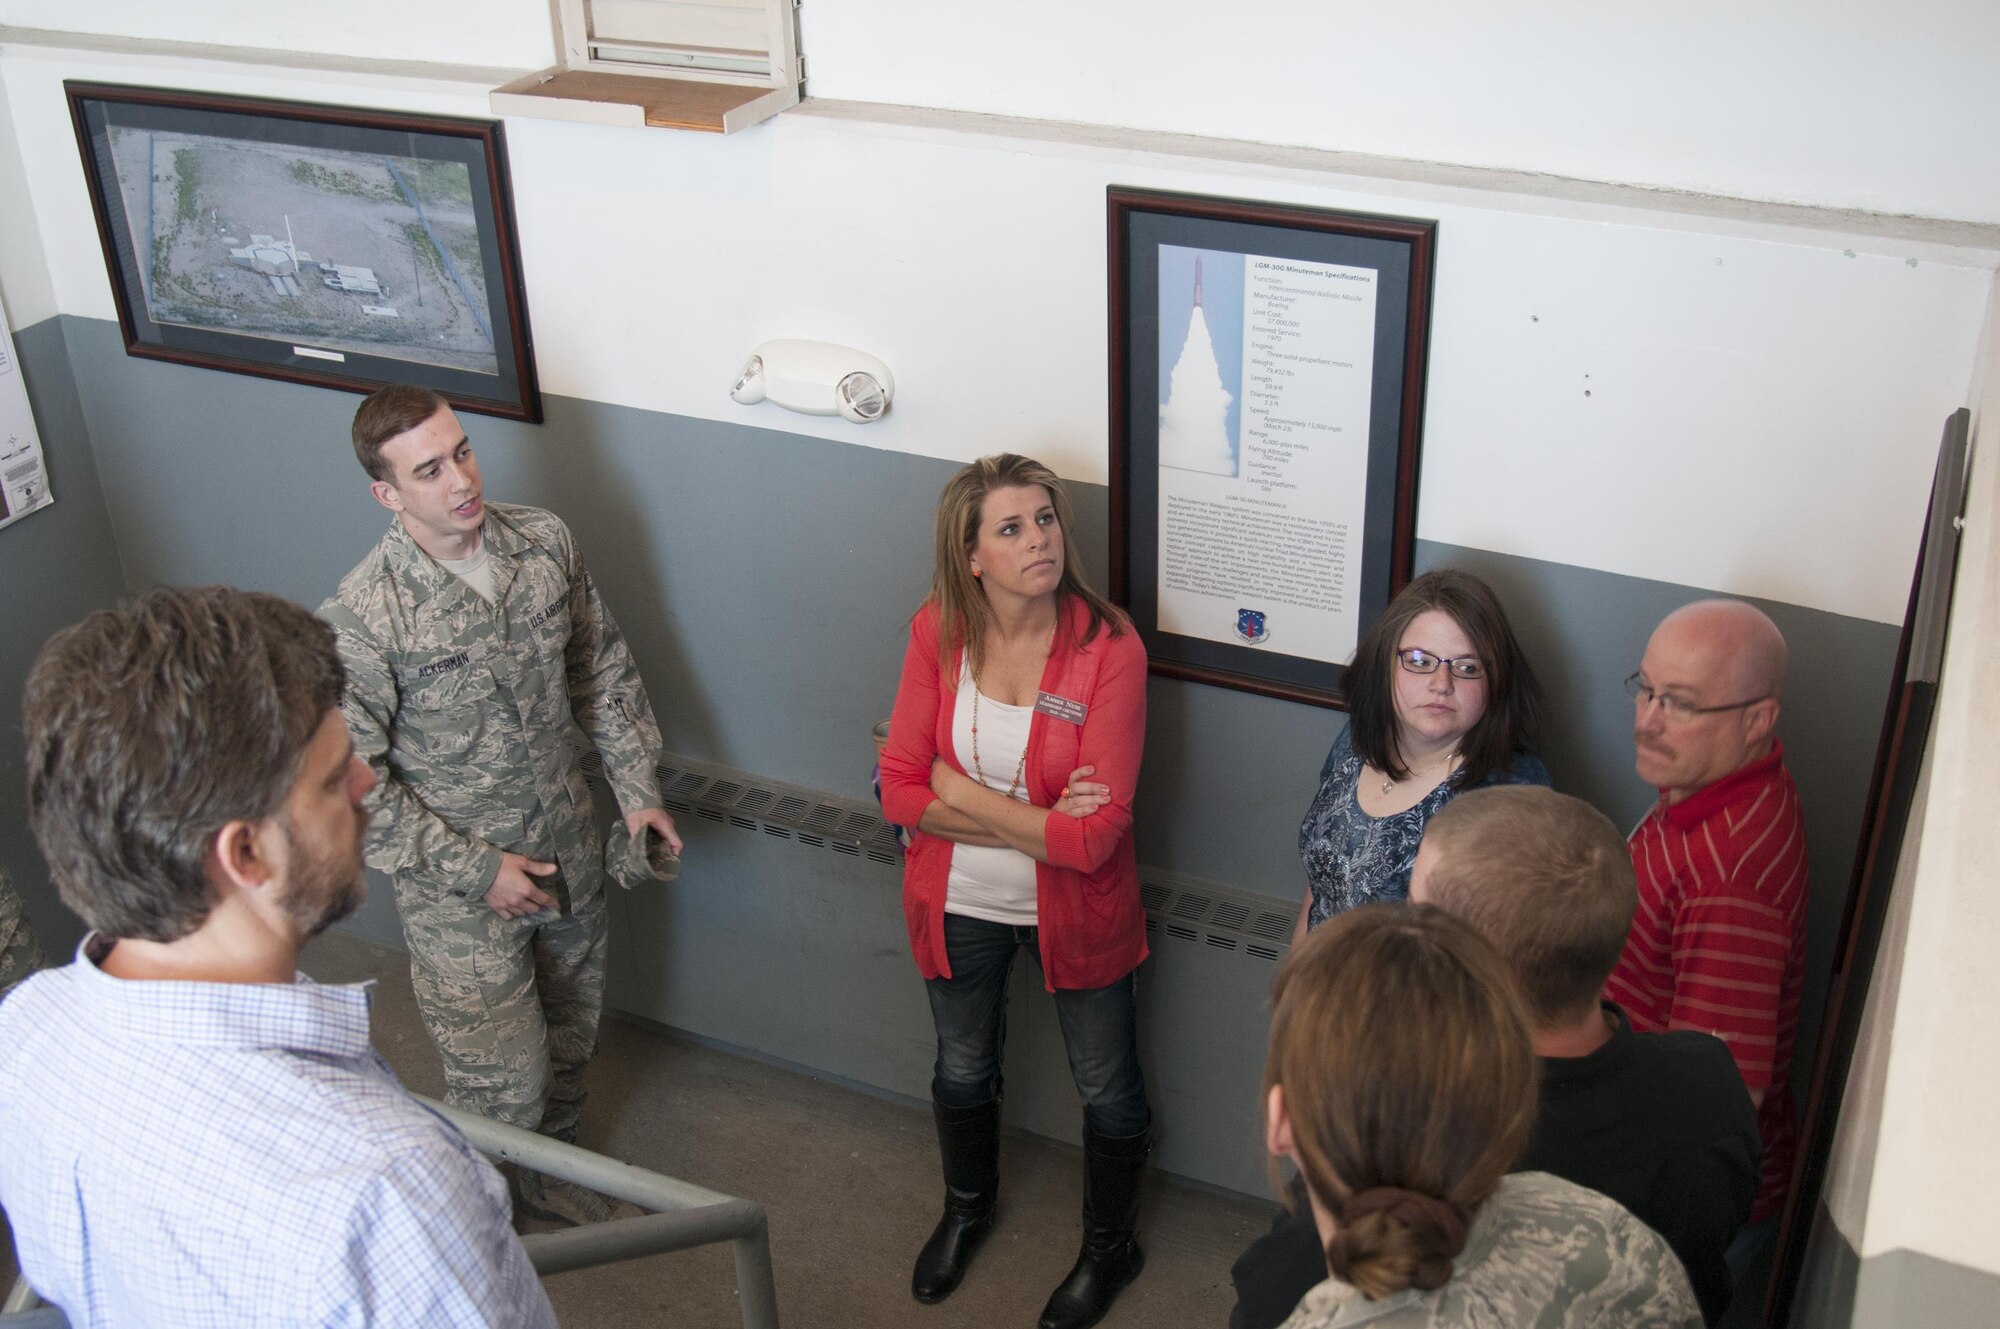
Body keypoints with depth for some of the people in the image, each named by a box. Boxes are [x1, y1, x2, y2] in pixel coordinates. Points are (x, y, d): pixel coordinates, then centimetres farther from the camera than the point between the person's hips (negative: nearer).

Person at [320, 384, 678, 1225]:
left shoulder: (544, 541, -9)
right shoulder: (361, 620, -26)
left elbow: (600, 665, 5)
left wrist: (638, 787, 0)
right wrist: (475, 869, -18)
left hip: (568, 852, 6)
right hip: (461, 894, -5)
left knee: (570, 1039, 25)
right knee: (503, 1079, 7)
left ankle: (549, 1174, 53)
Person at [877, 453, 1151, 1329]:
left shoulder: (1109, 648, -25)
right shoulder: (938, 632, -15)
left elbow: (1094, 837, -27)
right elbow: (900, 791, -14)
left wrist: (960, 792, -22)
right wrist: (1032, 820, -24)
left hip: (1074, 911, -3)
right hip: (960, 903, 3)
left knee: (1106, 1084, 17)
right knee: (963, 1067, 26)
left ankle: (1109, 1248, 46)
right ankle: (967, 1207, 57)